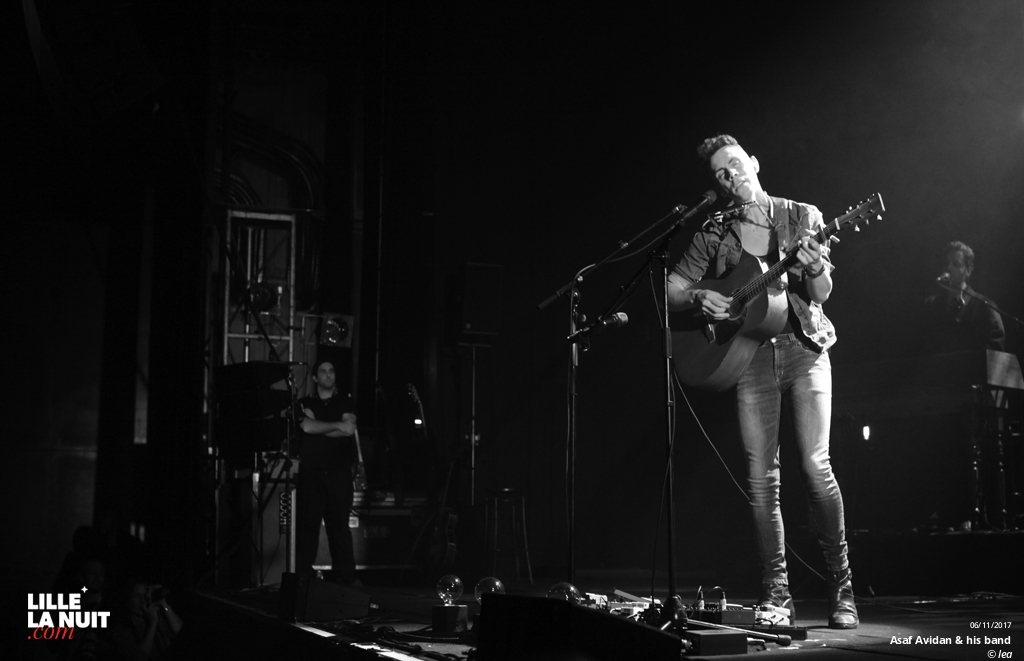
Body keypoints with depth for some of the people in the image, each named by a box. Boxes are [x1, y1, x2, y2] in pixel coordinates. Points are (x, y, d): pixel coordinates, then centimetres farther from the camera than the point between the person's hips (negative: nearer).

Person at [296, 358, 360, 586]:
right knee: (307, 522, -4)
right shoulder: (305, 403, 12)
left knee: (339, 523, -2)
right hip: (311, 472, 0)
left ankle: (345, 575, -1)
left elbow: (349, 430, -3)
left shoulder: (345, 402, 14)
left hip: (339, 471, 0)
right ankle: (303, 573, 0)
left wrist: (318, 426, -4)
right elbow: (307, 427, -8)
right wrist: (337, 425, -6)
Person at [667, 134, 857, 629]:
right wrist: (699, 297, -10)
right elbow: (670, 291, 11)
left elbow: (820, 294, -2)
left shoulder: (801, 217, 6)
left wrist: (815, 268, -24)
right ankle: (776, 595, 5)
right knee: (761, 478, -2)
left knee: (816, 466, -13)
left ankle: (841, 591, -4)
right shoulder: (713, 237, 9)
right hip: (750, 355, 2)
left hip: (803, 348, -2)